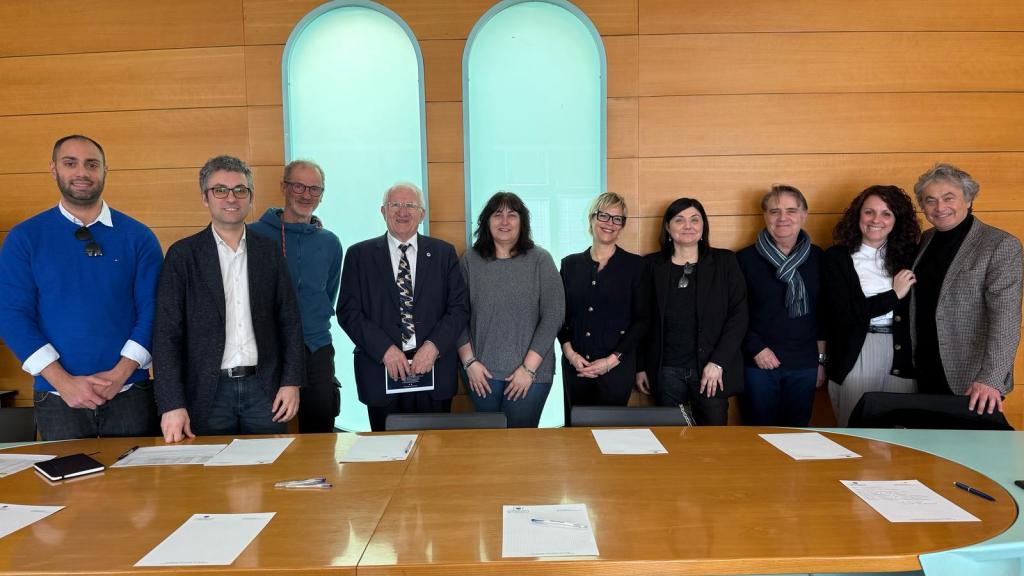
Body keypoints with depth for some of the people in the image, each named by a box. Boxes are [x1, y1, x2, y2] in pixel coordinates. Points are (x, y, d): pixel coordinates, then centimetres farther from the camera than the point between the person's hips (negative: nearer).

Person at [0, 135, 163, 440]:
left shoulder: (138, 236, 2)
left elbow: (152, 309, -2)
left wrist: (119, 374, -12)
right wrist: (64, 382, -11)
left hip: (130, 394, 0)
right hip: (57, 397, 1)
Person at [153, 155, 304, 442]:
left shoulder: (269, 251, 6)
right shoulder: (183, 255, 0)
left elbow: (289, 321, 7)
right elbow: (167, 333, -4)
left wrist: (292, 382, -1)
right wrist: (172, 404, -12)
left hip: (264, 388, 2)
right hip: (208, 392, -2)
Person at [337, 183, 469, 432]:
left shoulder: (444, 252, 7)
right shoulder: (359, 255, 5)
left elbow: (460, 307, 2)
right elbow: (348, 311, -1)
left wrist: (433, 346, -12)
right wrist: (385, 349, -13)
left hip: (435, 372, 1)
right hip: (381, 373, 0)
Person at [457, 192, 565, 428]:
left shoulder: (540, 260, -3)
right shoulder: (470, 260, 2)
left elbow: (553, 317, -7)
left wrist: (529, 368, -10)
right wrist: (469, 361, -4)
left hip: (531, 372, -1)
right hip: (482, 373, 2)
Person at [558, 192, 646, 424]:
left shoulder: (634, 264, 0)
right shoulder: (570, 264, 7)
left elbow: (641, 320, -2)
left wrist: (612, 359, -10)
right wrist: (570, 353, -6)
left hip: (617, 367, -2)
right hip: (575, 366, 3)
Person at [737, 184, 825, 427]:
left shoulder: (817, 258, 6)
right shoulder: (746, 259, -2)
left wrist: (822, 360, 9)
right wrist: (755, 348, -9)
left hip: (804, 365, 2)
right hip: (759, 363, -2)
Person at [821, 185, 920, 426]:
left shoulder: (908, 254, 7)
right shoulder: (836, 257, -2)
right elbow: (842, 314, -11)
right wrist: (894, 295, -8)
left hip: (901, 354, 3)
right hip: (855, 354, -3)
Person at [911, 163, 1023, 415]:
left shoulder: (1001, 245, -11)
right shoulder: (926, 240, 8)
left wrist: (991, 379, -28)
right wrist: (914, 361, 5)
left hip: (971, 380, -5)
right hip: (925, 374, 5)